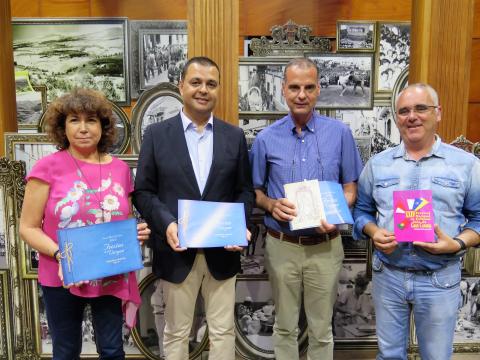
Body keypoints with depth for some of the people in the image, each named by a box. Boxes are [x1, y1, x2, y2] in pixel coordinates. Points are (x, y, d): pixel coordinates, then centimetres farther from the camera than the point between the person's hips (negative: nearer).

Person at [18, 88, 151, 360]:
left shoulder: (120, 168, 1)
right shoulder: (48, 167, -9)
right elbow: (28, 227, -6)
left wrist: (137, 232, -9)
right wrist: (59, 255, -21)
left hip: (112, 277, 2)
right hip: (62, 279, -2)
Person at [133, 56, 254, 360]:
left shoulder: (235, 136, 5)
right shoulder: (157, 134, -1)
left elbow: (245, 190, 6)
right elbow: (143, 191, -1)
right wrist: (166, 224, -18)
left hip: (222, 251, 2)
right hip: (177, 251, -1)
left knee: (223, 331, 14)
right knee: (176, 333, 16)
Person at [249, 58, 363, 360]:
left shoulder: (340, 134, -2)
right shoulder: (266, 139, -2)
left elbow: (350, 187, 4)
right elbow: (255, 190, 7)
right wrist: (271, 205, -15)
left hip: (325, 245, 0)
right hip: (281, 245, 1)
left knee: (321, 329, 15)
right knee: (285, 326, 17)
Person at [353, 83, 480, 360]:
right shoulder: (377, 163, 4)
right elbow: (362, 211, 8)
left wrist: (458, 243, -18)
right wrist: (374, 233, -11)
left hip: (440, 280, -1)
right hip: (387, 275, 2)